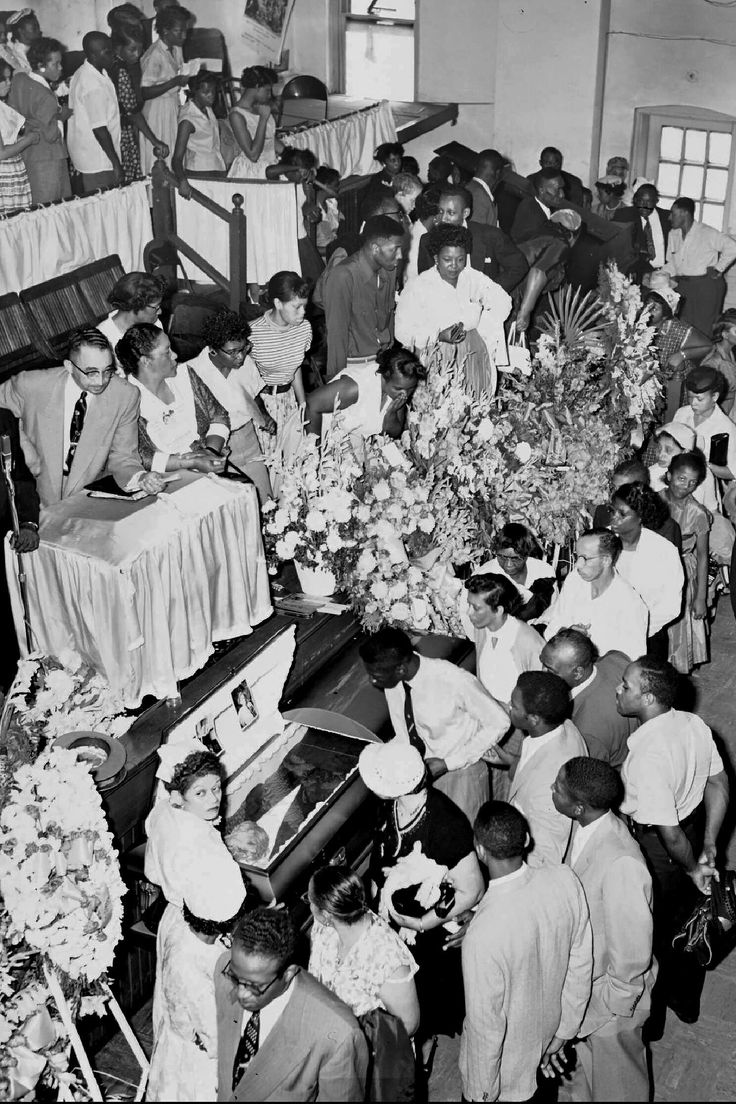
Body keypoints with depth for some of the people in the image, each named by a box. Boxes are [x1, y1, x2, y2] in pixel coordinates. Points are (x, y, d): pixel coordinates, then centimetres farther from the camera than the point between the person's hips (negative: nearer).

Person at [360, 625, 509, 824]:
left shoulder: (455, 681, -31)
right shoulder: (393, 681, -14)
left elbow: (498, 722, -18)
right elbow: (404, 735, 2)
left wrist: (446, 763, -21)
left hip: (461, 770, -4)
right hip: (419, 769, 4)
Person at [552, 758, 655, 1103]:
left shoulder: (621, 865, -39)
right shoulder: (584, 827, -12)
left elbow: (632, 955, -28)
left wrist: (605, 1007, -16)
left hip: (612, 999, -7)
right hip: (579, 980, 7)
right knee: (577, 1075, 32)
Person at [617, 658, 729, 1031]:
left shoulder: (647, 756, -36)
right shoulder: (694, 724, -12)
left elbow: (670, 832, -29)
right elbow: (719, 786, -1)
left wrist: (692, 868, -11)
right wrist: (708, 847, 5)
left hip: (657, 851, -7)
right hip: (694, 827, 7)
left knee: (650, 937, 18)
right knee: (684, 922, 28)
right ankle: (686, 1000, 51)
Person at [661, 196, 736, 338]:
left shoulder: (707, 233, -10)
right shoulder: (673, 234, 11)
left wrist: (718, 268, -7)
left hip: (706, 285, -6)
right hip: (682, 286, 6)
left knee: (701, 330, -6)